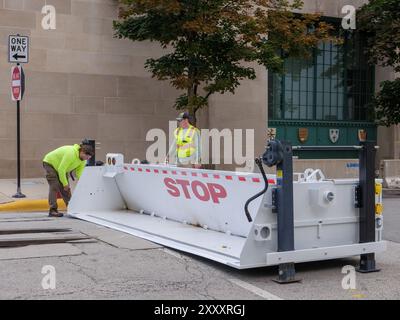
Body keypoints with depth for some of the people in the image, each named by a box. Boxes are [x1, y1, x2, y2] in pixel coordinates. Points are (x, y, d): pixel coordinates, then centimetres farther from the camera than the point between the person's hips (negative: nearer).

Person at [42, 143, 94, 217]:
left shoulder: (83, 159, -11)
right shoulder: (70, 154, -37)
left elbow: (80, 173, -7)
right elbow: (61, 170, -33)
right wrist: (65, 184, -24)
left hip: (61, 167, 8)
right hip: (50, 163, -8)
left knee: (65, 188, 3)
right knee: (54, 187, -17)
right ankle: (53, 210, -17)